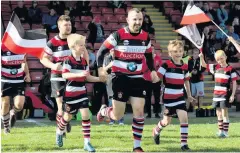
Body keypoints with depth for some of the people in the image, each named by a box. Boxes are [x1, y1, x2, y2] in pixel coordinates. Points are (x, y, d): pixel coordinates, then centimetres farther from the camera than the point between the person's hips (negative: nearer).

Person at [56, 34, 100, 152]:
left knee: (86, 115, -7)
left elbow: (87, 77, 11)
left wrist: (100, 79, -1)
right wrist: (79, 74, -39)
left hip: (82, 93, 5)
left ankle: (87, 143, -3)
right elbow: (64, 75, -28)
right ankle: (59, 133, 43)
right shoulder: (68, 61, -15)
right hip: (70, 94, -5)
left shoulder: (84, 61, 5)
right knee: (68, 116, 12)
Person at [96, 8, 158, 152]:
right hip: (120, 77, -4)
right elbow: (101, 51, -8)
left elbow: (149, 56, 17)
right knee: (117, 116, -1)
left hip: (137, 78, 4)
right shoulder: (118, 35, -13)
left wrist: (153, 70, 2)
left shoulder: (146, 37, 2)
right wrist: (101, 68, -20)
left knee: (139, 111, -5)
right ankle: (103, 110, 36)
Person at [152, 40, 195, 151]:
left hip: (180, 96, 4)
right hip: (168, 97, -4)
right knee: (167, 121, 11)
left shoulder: (184, 66, 3)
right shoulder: (166, 65, -13)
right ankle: (156, 130, 45)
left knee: (184, 117, -12)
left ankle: (184, 143, -7)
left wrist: (189, 95, 23)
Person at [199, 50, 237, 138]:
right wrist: (201, 57, -3)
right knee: (218, 113, 11)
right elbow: (204, 65, 16)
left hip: (225, 94, -6)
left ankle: (225, 132, -2)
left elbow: (234, 83, -6)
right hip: (216, 93, 6)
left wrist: (232, 95, -11)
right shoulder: (215, 68, 8)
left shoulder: (230, 69, -8)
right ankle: (220, 130, 19)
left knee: (224, 113, -6)